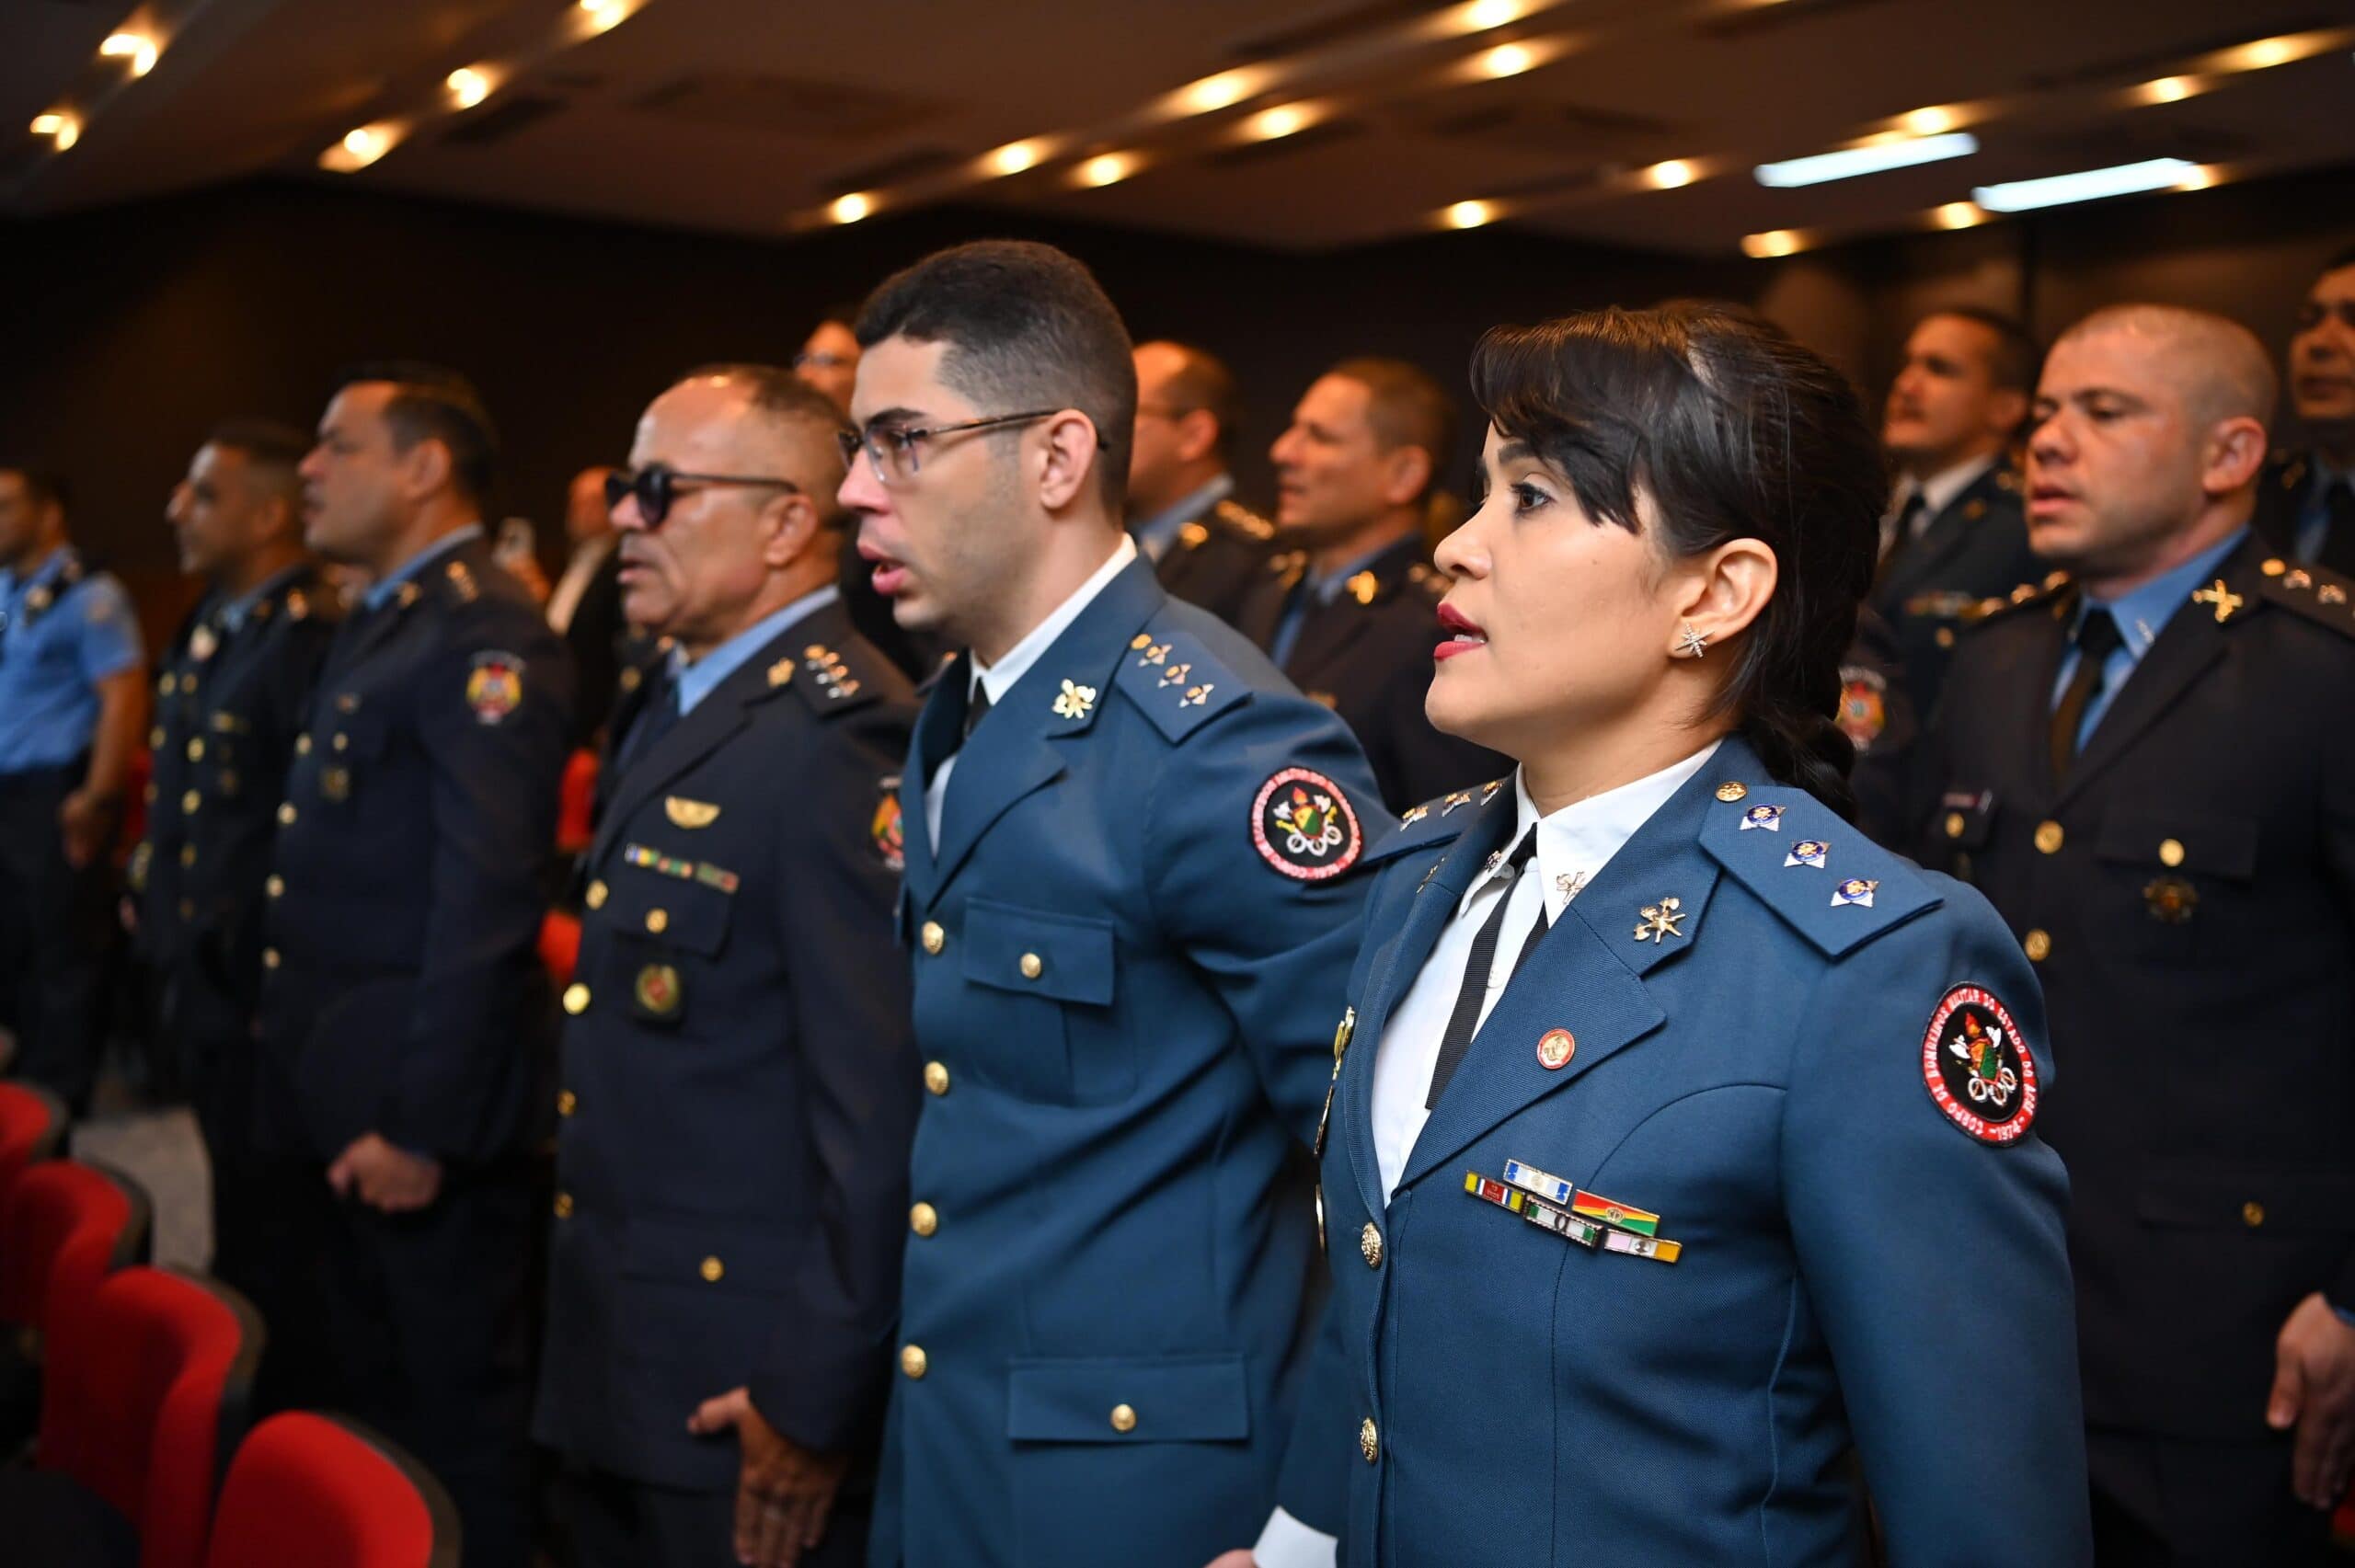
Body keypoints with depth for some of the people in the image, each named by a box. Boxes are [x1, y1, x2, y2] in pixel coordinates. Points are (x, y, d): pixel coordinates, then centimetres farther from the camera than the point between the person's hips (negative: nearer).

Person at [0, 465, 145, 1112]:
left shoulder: (87, 595, -10)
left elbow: (124, 699, -16)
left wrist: (96, 799, -19)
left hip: (54, 796, -7)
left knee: (64, 945, 3)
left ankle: (58, 1087, 15)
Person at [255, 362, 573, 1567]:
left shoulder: (484, 633, -17)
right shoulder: (378, 623, 15)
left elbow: (487, 897, -23)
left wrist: (421, 1121, -23)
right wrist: (303, 1069, 14)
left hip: (418, 1098, -10)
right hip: (340, 1094, 10)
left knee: (456, 1403, 4)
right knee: (363, 1385, 22)